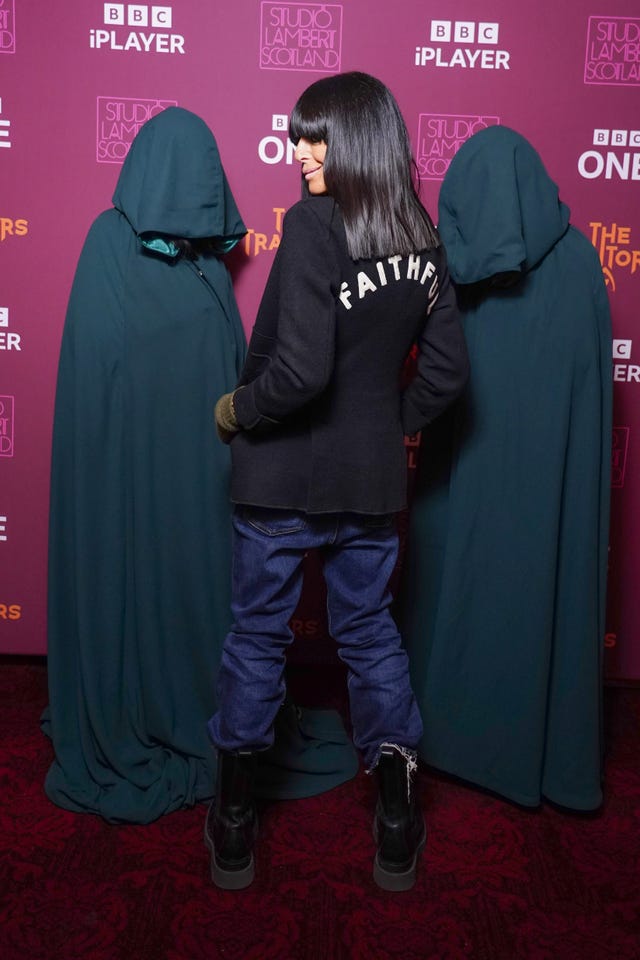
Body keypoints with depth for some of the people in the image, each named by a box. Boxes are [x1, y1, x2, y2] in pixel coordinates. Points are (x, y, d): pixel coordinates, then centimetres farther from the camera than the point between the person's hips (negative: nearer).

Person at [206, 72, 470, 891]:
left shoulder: (312, 226, -15)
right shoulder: (423, 241, 4)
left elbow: (300, 369, -23)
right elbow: (447, 372, 7)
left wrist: (235, 411, -7)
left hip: (285, 473, -5)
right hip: (373, 478, 5)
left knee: (257, 636, 11)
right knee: (369, 631, 18)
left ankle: (234, 823, 27)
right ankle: (396, 823, 24)